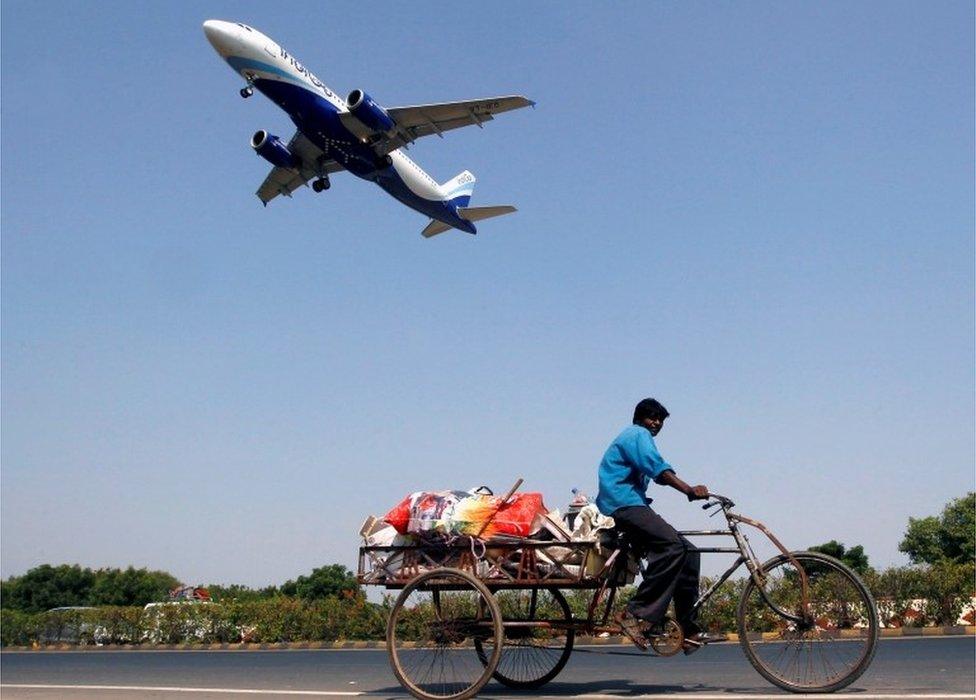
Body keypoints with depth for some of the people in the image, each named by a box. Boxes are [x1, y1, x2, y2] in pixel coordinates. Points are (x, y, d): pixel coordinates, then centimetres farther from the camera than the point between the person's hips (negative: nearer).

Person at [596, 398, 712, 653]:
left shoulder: (635, 437, 31)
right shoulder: (638, 434, -2)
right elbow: (657, 467, -20)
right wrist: (689, 490, -30)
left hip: (632, 507, 10)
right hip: (623, 505, -10)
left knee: (688, 553, 1)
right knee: (672, 546, -29)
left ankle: (689, 630, -1)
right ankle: (635, 615, -32)